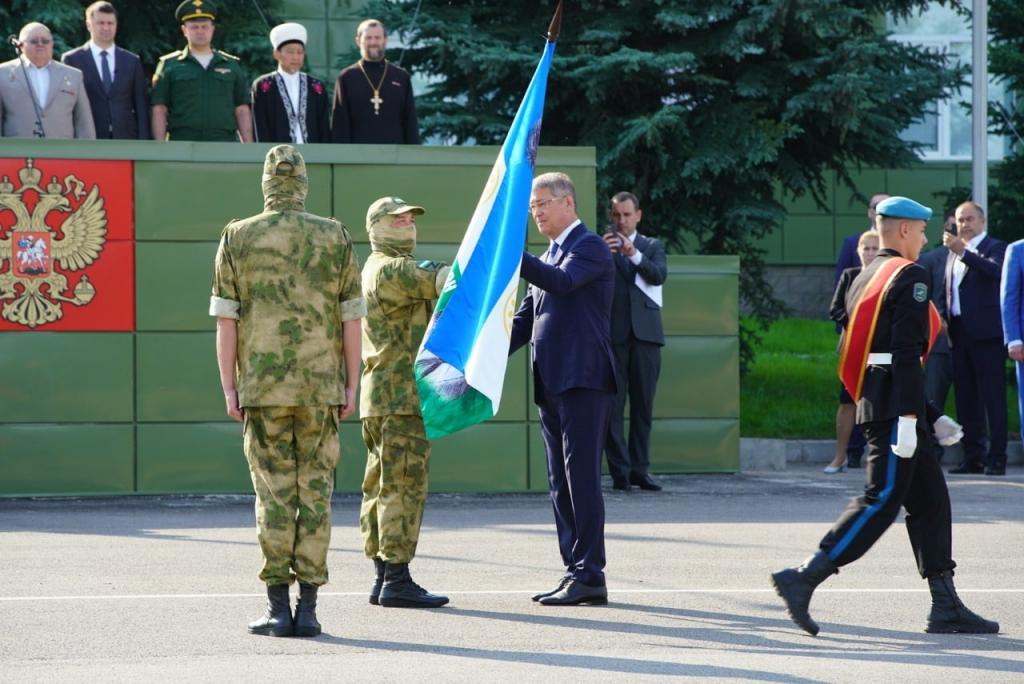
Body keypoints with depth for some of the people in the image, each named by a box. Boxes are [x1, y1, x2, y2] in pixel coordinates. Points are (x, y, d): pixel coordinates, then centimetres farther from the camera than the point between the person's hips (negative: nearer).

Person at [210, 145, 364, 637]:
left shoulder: (238, 237, 2)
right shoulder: (335, 237, 3)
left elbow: (225, 319, -1)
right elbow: (351, 318, 2)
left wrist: (229, 389, 3)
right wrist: (351, 386, 8)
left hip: (262, 389, 0)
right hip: (321, 386, 0)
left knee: (274, 492, 2)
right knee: (315, 493, 3)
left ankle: (278, 608, -1)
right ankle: (307, 608, 1)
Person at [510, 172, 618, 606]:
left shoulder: (590, 247, -5)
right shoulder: (549, 258, 22)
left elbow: (562, 281, -24)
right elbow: (525, 319, 22)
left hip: (583, 381, -9)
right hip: (552, 384, 9)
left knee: (581, 479, -10)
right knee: (561, 484, 9)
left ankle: (589, 576, -10)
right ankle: (575, 572, 12)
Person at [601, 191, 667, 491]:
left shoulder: (651, 246, 15)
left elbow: (659, 275, -4)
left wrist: (634, 254, -20)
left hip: (645, 332, 2)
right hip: (613, 334, -2)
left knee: (643, 406, 2)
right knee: (612, 405, -7)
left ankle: (639, 470, 5)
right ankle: (620, 471, -6)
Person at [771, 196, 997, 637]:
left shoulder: (864, 279, 19)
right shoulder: (909, 276, -9)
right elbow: (906, 355, -19)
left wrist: (931, 418, 23)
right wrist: (908, 419, -22)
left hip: (872, 400, 10)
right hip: (895, 406, -10)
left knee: (930, 500, 11)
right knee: (881, 502, -10)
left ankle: (946, 606, 10)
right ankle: (803, 580, -14)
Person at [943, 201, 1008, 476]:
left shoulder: (995, 247, -1)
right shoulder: (954, 254, 19)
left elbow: (995, 271, -22)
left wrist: (963, 252, -28)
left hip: (986, 332, -7)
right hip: (960, 333, 7)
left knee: (992, 396, -7)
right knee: (966, 399, 8)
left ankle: (997, 458, -8)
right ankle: (973, 457, 12)